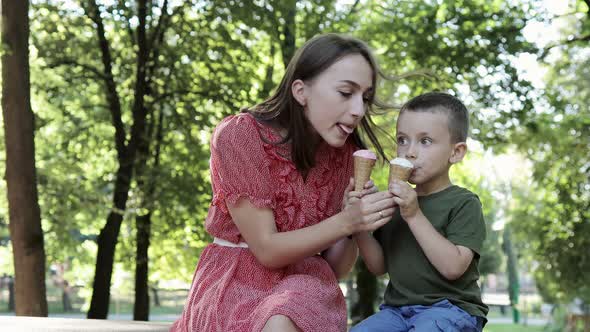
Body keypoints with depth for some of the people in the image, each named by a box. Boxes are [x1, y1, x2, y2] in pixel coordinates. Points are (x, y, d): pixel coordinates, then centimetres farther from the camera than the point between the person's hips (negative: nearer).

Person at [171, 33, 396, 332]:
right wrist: (346, 222, -27)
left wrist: (356, 220, -17)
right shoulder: (239, 136, -14)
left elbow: (334, 267, 3)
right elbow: (266, 249, -15)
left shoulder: (346, 152, 0)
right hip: (236, 283, -2)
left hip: (303, 281, 2)